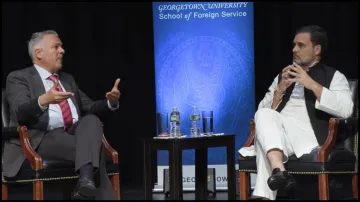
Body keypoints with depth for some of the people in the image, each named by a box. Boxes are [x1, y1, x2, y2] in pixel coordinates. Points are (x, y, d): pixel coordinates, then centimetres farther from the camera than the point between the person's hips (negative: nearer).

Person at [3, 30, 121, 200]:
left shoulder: (67, 79, 27)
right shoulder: (19, 78, 5)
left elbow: (89, 109, 22)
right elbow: (20, 112, -14)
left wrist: (110, 102, -2)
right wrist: (43, 100, -36)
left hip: (74, 134, 6)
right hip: (41, 139, -6)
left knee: (92, 119, -30)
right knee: (94, 148, -30)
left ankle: (86, 180, -48)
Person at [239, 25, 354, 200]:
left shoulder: (333, 76, 14)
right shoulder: (282, 76, 27)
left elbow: (346, 110, -7)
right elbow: (262, 112, 17)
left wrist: (312, 84, -10)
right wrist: (279, 90, 0)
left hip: (308, 135, -3)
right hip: (275, 135, 4)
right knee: (264, 114, -31)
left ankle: (264, 194, -38)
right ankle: (278, 170, -52)